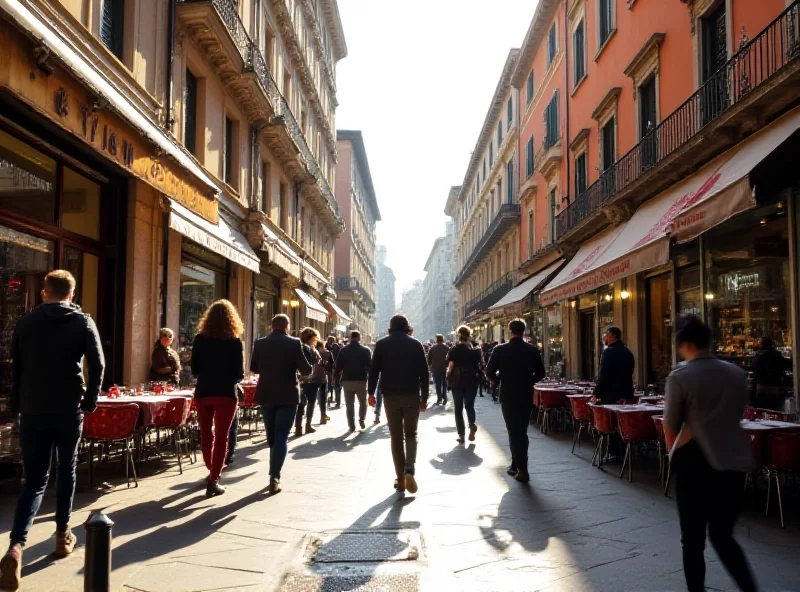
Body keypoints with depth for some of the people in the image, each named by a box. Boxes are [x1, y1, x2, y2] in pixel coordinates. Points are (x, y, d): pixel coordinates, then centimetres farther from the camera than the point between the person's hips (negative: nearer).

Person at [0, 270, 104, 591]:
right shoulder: (83, 322, -2)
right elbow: (98, 364, -8)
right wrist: (90, 402, 3)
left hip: (33, 411, 2)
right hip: (69, 410, -1)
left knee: (35, 479, 3)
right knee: (66, 472, 16)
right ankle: (63, 535, 24)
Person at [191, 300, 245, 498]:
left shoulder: (200, 339, -2)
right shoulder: (235, 342, -8)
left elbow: (194, 369, 4)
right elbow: (239, 374, -6)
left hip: (203, 392, 3)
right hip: (226, 393, -3)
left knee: (206, 435, 18)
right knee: (221, 437, 3)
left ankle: (213, 471, 34)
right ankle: (213, 480, 1)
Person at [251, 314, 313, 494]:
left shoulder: (259, 343, -1)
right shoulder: (294, 343, -11)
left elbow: (253, 368, 9)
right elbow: (306, 370, -9)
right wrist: (311, 365, 12)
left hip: (266, 395, 4)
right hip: (287, 396, -4)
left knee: (271, 435, 17)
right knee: (281, 436, 0)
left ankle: (274, 473, 30)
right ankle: (274, 476, -10)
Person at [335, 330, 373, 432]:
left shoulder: (343, 350, 3)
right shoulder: (366, 350, -1)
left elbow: (338, 365, -1)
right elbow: (370, 365, -3)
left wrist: (336, 374, 15)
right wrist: (371, 377, 11)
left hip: (347, 380, 1)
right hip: (361, 380, -1)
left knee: (349, 405, 9)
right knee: (363, 402, 18)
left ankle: (352, 426, 7)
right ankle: (362, 420, 2)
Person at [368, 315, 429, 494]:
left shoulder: (382, 344, 3)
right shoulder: (416, 344, 3)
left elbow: (374, 369, -1)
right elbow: (424, 373, 1)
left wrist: (371, 392, 6)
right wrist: (424, 397, 5)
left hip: (390, 396, 0)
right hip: (412, 395, 0)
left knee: (396, 437, 8)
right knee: (411, 434, 12)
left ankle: (400, 478, 7)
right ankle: (409, 469, -11)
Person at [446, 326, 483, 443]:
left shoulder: (453, 350, -5)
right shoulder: (475, 350, -2)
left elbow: (450, 367, -8)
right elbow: (481, 363, 3)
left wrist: (449, 380, 4)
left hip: (457, 381, -1)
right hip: (471, 381, 1)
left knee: (458, 408, 8)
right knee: (469, 405, 13)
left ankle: (461, 435, 7)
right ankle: (472, 425, -14)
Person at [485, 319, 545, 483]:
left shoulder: (499, 350, -10)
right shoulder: (533, 350, -2)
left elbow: (489, 372, -8)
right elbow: (540, 373, 3)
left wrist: (498, 381, 12)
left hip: (508, 395, -3)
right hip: (526, 395, 3)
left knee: (514, 431, 3)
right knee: (522, 430, 15)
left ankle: (521, 469, -1)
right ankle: (517, 464, 24)